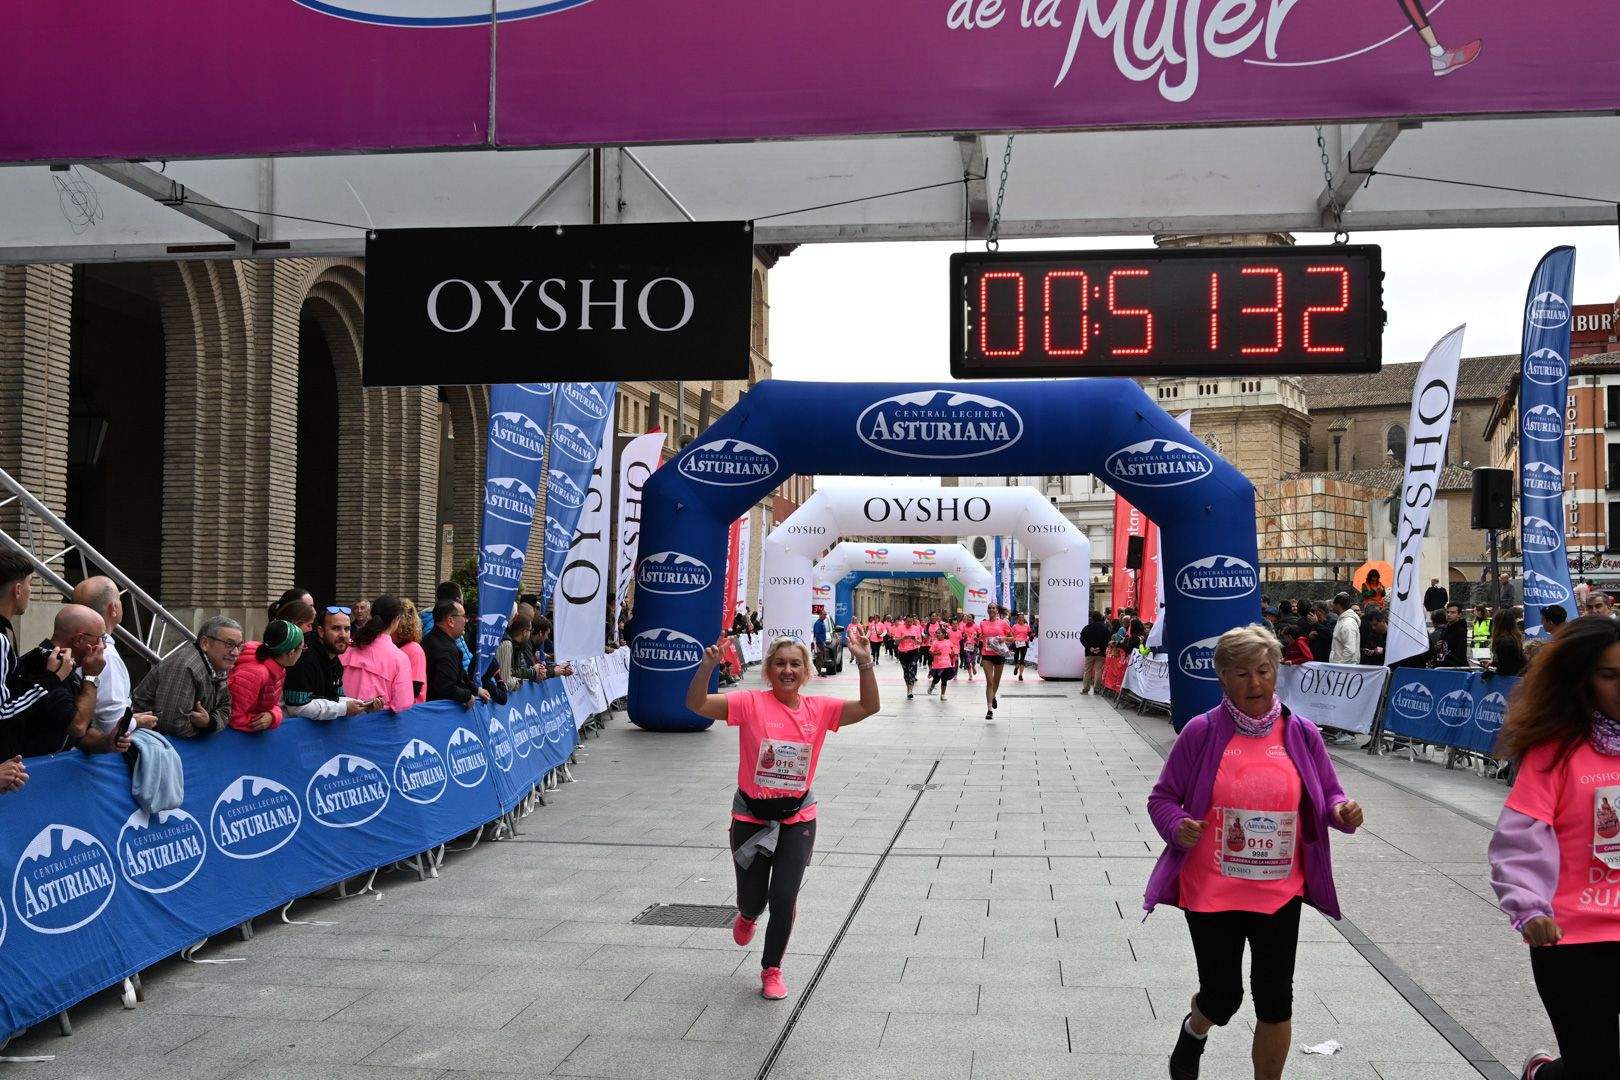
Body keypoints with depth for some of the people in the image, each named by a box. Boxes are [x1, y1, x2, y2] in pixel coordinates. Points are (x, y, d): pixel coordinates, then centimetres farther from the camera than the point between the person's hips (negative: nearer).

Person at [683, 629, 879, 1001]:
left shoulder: (819, 709, -4)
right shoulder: (751, 703, -12)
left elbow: (869, 707, -8)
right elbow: (696, 704, -20)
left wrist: (864, 664, -21)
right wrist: (707, 666, -36)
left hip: (797, 819, 1)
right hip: (751, 816, -1)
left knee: (784, 897, -5)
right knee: (752, 898, 10)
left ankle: (772, 970, 20)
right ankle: (748, 916, 51)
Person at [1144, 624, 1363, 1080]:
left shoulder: (1302, 734, -1)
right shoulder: (1201, 732, -7)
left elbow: (1328, 797, 10)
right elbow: (1162, 798, 1)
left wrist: (1342, 812, -12)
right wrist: (1178, 825, -20)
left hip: (1280, 893, 2)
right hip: (1210, 892, -2)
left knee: (1275, 1000, 7)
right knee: (1222, 997, 9)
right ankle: (1194, 1030, 46)